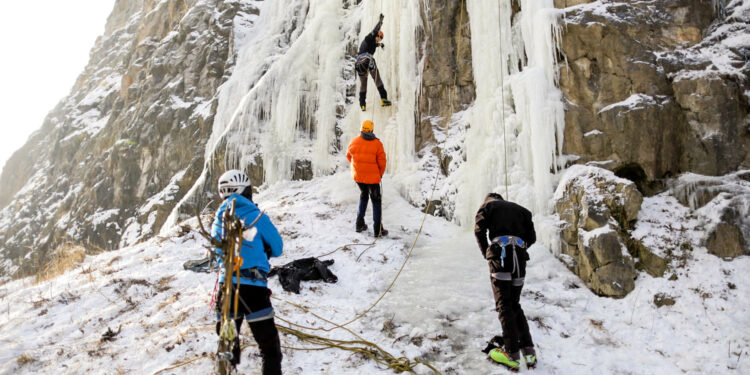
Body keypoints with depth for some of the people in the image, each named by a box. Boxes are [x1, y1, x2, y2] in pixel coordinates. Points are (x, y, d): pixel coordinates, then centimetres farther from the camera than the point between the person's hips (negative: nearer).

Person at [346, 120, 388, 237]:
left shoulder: (353, 142, -4)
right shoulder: (377, 144, -13)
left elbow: (349, 156, 11)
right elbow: (382, 162, -10)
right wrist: (380, 174, 8)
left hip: (357, 176, 4)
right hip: (372, 177, -4)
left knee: (363, 196, 26)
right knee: (376, 201, 8)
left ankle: (359, 224, 23)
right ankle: (378, 229, 6)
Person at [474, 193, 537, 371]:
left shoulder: (488, 206, 16)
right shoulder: (520, 209, 27)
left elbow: (479, 230, 0)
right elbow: (531, 237, 18)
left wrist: (486, 253, 11)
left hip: (500, 253, -4)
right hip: (520, 255, 4)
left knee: (504, 305, -4)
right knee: (515, 304, 15)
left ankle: (512, 355, -8)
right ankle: (529, 351, 7)